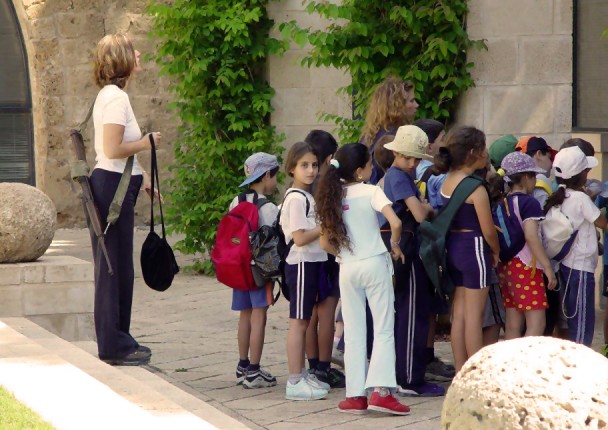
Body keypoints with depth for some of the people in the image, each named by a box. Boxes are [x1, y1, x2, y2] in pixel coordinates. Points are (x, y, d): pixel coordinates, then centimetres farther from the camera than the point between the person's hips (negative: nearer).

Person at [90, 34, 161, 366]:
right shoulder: (117, 97, -16)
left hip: (114, 186, 10)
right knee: (114, 267, -4)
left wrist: (143, 177, 18)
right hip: (113, 188, -10)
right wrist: (146, 143, -9)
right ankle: (114, 346, 1)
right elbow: (113, 150, -22)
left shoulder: (112, 95, 16)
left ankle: (118, 341, 23)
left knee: (117, 267, 15)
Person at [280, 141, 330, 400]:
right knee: (298, 321, -7)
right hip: (302, 264, -10)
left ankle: (301, 375, 20)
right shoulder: (296, 198, -14)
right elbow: (300, 237, -20)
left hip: (313, 262, 10)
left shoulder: (307, 197, 16)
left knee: (304, 321, 14)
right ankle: (295, 382, -5)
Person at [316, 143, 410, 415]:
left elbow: (325, 243, 5)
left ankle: (355, 395, 7)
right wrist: (395, 245, -2)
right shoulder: (371, 192, -7)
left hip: (347, 269, 4)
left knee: (353, 334, 9)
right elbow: (395, 223, -20)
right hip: (374, 264, -4)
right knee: (384, 331, 0)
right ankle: (380, 390, -11)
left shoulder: (333, 197, 5)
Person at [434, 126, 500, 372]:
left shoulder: (447, 181, 5)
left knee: (459, 314, 12)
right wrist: (496, 253, 3)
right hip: (474, 248, -8)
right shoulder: (476, 189, -17)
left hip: (452, 247, 8)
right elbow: (488, 231, -15)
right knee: (474, 316, -2)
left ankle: (460, 371, 16)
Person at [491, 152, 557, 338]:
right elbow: (531, 237, -19)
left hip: (505, 266, 8)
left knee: (513, 324, 9)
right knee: (536, 324, -9)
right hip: (526, 266, -8)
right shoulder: (529, 203, -10)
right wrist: (547, 267, -17)